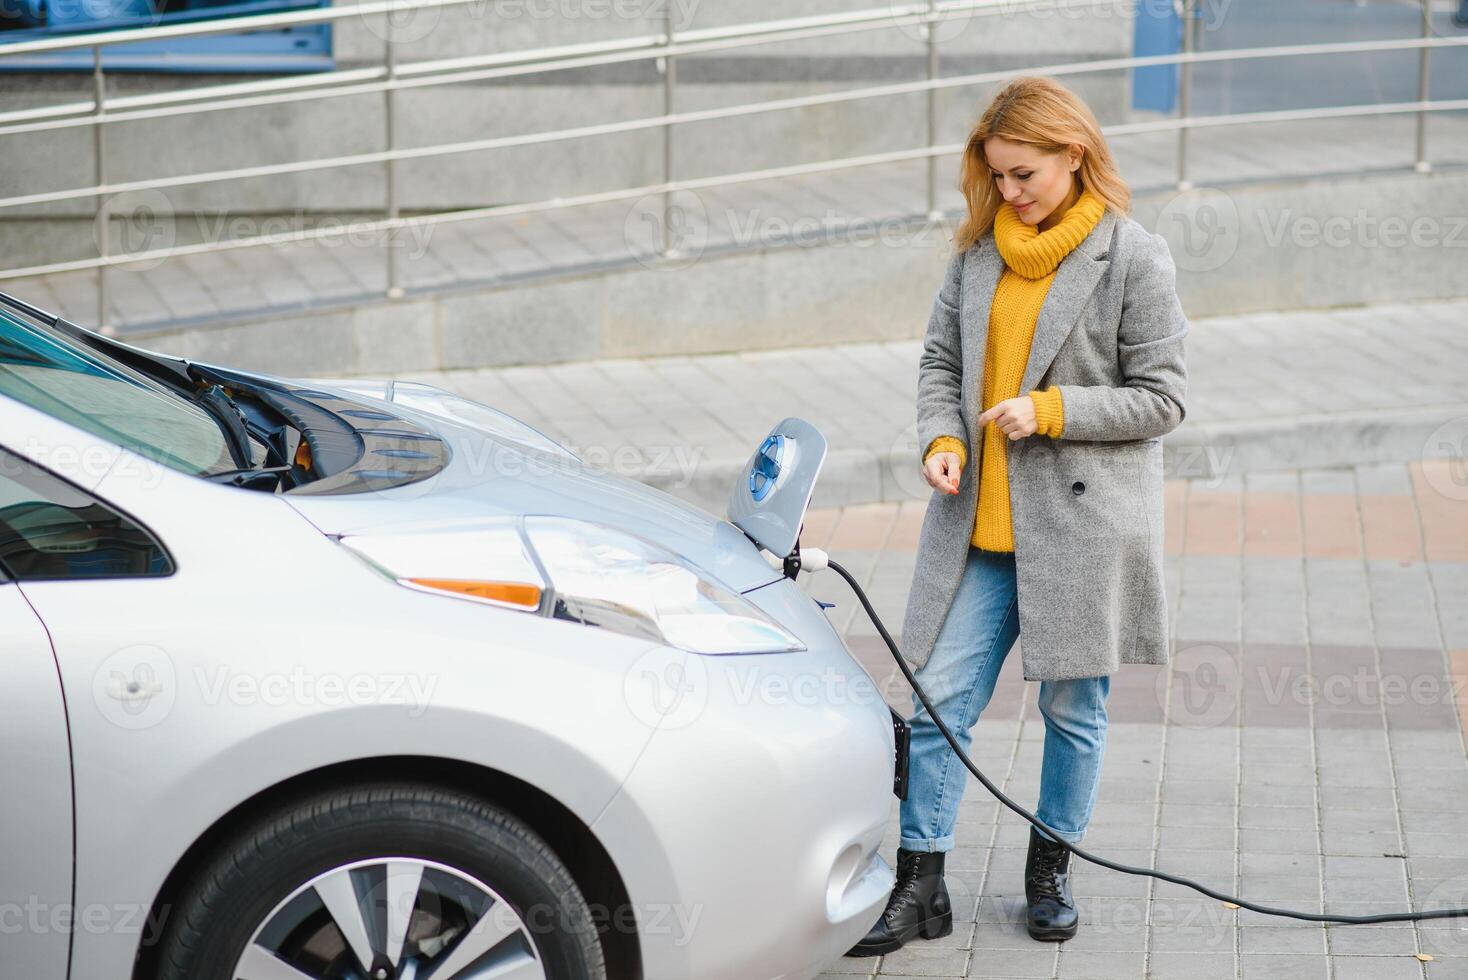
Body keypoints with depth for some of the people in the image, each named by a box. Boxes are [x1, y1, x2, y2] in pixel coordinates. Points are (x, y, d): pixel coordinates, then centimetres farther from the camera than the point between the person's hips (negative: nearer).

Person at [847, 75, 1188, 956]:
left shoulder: (1136, 258, -8)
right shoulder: (979, 249, 6)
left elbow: (1162, 397, -6)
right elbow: (941, 359, 14)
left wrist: (1051, 410, -16)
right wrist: (943, 439, -4)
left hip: (1083, 523, -4)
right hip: (980, 524, 4)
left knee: (1073, 707, 10)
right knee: (941, 702, 1)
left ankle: (1051, 869, 29)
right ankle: (921, 889, 9)